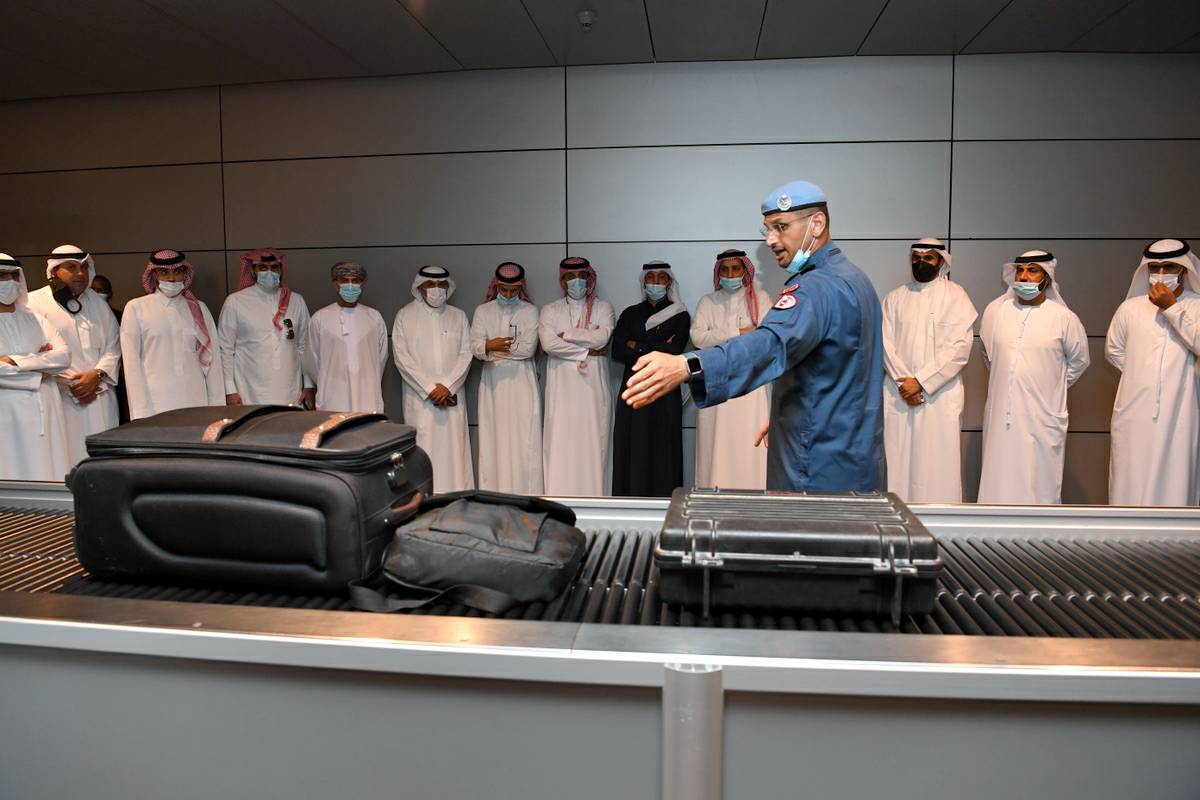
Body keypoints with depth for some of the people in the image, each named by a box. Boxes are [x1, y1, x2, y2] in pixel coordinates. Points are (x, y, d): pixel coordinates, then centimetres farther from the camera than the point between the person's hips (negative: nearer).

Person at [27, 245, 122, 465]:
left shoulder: (98, 302, 17)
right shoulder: (35, 302, 2)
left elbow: (113, 346, 11)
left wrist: (97, 375, -7)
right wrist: (71, 384, -10)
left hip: (99, 394, 4)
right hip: (62, 398, -4)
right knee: (69, 457, -8)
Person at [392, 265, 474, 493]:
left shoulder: (458, 316, 12)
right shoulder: (405, 316, 5)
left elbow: (466, 354, 5)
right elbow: (402, 357, -2)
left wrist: (447, 386, -8)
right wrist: (429, 388, -9)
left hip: (452, 396, 2)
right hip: (419, 397, -2)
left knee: (454, 448, -1)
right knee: (423, 450, -5)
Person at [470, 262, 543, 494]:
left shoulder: (530, 311, 3)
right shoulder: (483, 311, 9)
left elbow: (529, 348, -9)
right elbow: (475, 348, -2)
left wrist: (492, 348, -5)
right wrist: (489, 346, -24)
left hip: (522, 382, -1)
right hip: (493, 383, 2)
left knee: (524, 440, -3)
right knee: (494, 439, 1)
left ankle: (526, 494, 1)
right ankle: (494, 496, 5)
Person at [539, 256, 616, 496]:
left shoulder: (603, 308, 9)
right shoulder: (550, 310, 9)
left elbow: (603, 337, -9)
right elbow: (548, 343, -7)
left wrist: (567, 335, -5)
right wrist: (586, 351, -8)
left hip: (594, 388, 0)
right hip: (562, 388, 0)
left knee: (593, 444, -2)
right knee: (561, 444, -4)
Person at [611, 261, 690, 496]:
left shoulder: (680, 315, 6)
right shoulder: (630, 314, 13)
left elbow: (674, 352, -8)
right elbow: (617, 351, -1)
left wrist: (638, 347, -4)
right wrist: (657, 350, -7)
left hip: (665, 393, -2)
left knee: (663, 453, -3)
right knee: (632, 453, 0)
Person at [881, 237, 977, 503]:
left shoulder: (955, 295, 3)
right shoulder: (895, 298, 13)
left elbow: (960, 347, -6)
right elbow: (886, 343, 5)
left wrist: (921, 381, -11)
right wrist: (902, 381, -9)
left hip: (940, 394, -2)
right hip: (899, 394, 3)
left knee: (938, 466, -3)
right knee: (899, 463, 2)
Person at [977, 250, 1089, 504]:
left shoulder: (1064, 318, -3)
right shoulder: (995, 310, 5)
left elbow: (1078, 361, 11)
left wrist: (1053, 386, 13)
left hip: (1042, 419, -2)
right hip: (1000, 415, 3)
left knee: (1040, 486, 2)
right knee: (998, 483, 7)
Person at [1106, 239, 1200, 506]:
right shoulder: (1130, 307, 7)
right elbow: (1113, 351, 16)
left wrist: (1172, 307, -15)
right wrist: (1142, 373, 6)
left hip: (1179, 414, -1)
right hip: (1135, 413, 1)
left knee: (1174, 482, 1)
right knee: (1131, 482, 4)